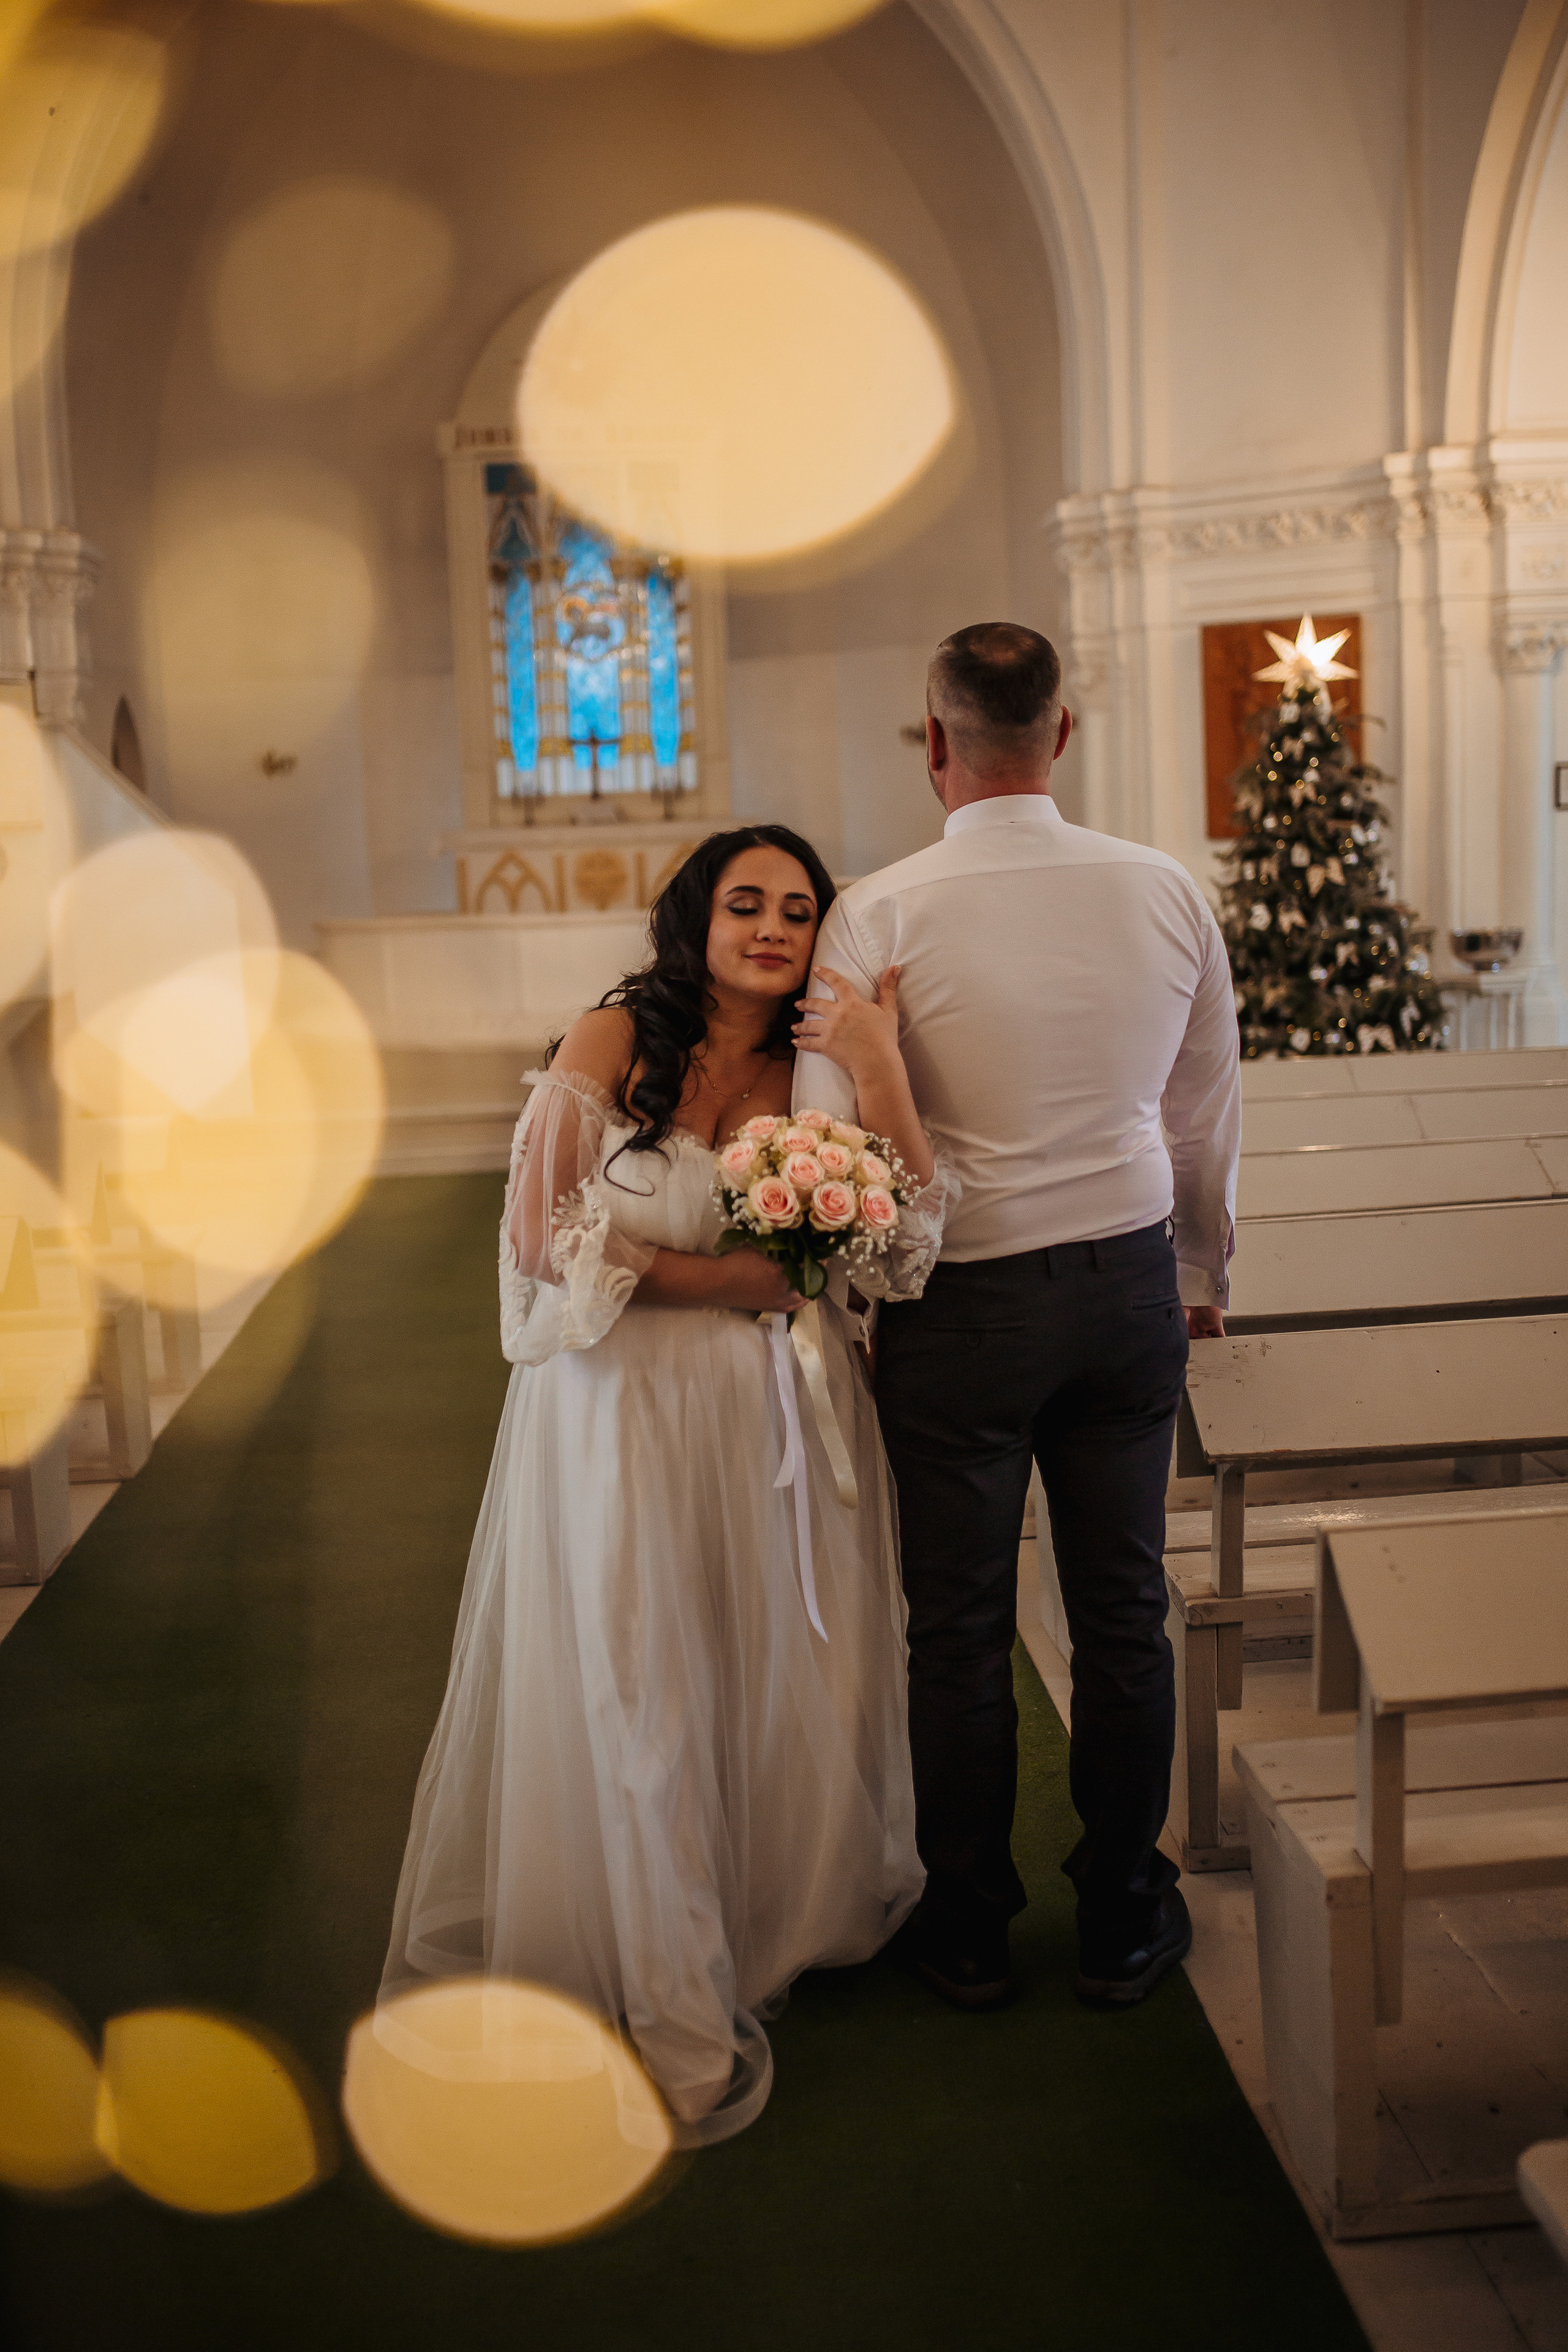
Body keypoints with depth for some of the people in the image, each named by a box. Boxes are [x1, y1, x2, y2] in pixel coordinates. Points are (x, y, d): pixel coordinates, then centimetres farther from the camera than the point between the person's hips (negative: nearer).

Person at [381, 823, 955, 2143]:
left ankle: (784, 1923, 38)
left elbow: (906, 1221, -11)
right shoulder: (611, 1044, -4)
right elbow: (543, 1238, -7)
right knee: (638, 1695, 1)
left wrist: (878, 1045, -18)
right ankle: (675, 2000, 16)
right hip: (624, 1408, -3)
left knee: (785, 1678, 11)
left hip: (777, 1415, 3)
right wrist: (719, 1279, -12)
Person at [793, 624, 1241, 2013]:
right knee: (1125, 1615, 14)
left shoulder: (879, 916, -13)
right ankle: (1124, 1921, 29)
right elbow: (1208, 1116, 8)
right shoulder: (1167, 892, -2)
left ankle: (970, 1931, 27)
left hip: (961, 1301, -3)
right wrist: (1204, 1277, 23)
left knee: (960, 1633, 11)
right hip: (1131, 1286, 3)